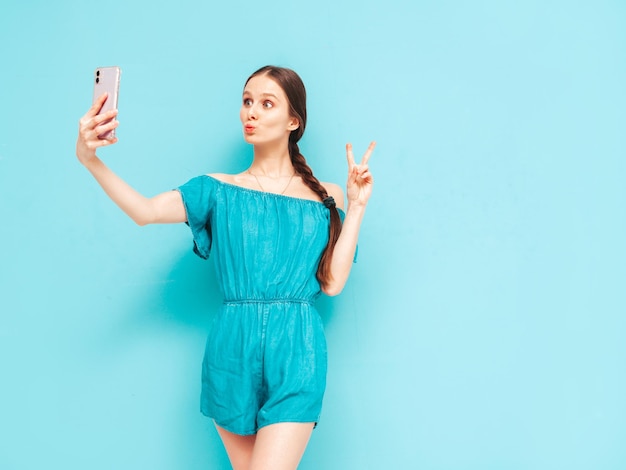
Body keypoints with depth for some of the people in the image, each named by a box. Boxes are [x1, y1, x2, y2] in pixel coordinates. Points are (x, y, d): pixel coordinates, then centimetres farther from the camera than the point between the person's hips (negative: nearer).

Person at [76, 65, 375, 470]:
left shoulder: (325, 198, 9)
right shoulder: (219, 189, 7)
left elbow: (333, 283, -1)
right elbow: (145, 211, -9)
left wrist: (356, 205, -2)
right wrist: (89, 158, -24)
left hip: (296, 351, -1)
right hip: (232, 349, 1)